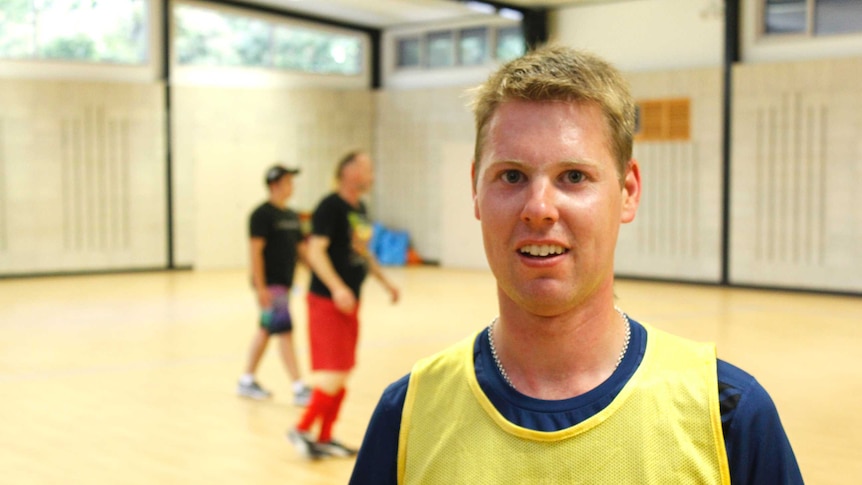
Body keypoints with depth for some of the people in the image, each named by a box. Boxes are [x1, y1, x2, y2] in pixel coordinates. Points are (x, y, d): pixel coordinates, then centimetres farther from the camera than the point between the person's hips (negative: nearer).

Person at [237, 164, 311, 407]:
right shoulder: (262, 214, -12)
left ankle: (247, 381, 26)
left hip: (285, 282, 9)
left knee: (266, 331, 15)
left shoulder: (291, 215, 13)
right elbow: (255, 251, -16)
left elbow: (300, 248, 18)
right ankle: (299, 389, -9)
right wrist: (260, 287, -21)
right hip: (270, 284, -9)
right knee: (285, 332, -10)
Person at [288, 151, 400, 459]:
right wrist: (337, 288, -31)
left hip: (350, 301, 9)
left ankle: (325, 438, 18)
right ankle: (302, 429, 2)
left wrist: (385, 281, 22)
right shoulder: (331, 206, -13)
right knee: (333, 372, -11)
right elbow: (316, 251, -21)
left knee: (342, 375, 10)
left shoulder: (360, 209, 14)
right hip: (327, 300, -9)